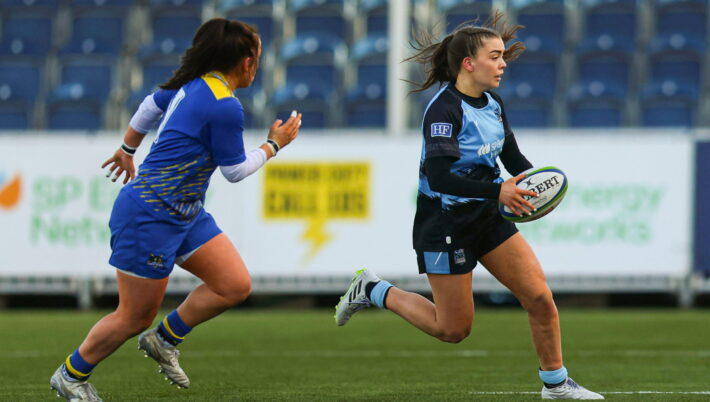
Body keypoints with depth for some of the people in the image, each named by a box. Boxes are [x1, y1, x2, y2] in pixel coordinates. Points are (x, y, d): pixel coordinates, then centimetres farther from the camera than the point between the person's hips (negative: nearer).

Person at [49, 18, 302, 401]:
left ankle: (164, 340, 19)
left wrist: (128, 149, 37)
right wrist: (274, 144, 3)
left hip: (184, 211, 10)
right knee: (134, 318, 1)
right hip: (150, 215, -10)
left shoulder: (195, 85, 5)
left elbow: (151, 105, 22)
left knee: (235, 285, 2)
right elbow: (235, 171, -11)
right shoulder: (225, 107, -22)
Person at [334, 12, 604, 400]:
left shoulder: (492, 104, 4)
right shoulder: (443, 110, -20)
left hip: (488, 219, 7)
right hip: (445, 223, -7)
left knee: (540, 298, -2)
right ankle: (373, 290, 20)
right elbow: (439, 177, -30)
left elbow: (513, 157, 16)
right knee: (453, 329, 1)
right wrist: (496, 190, -35)